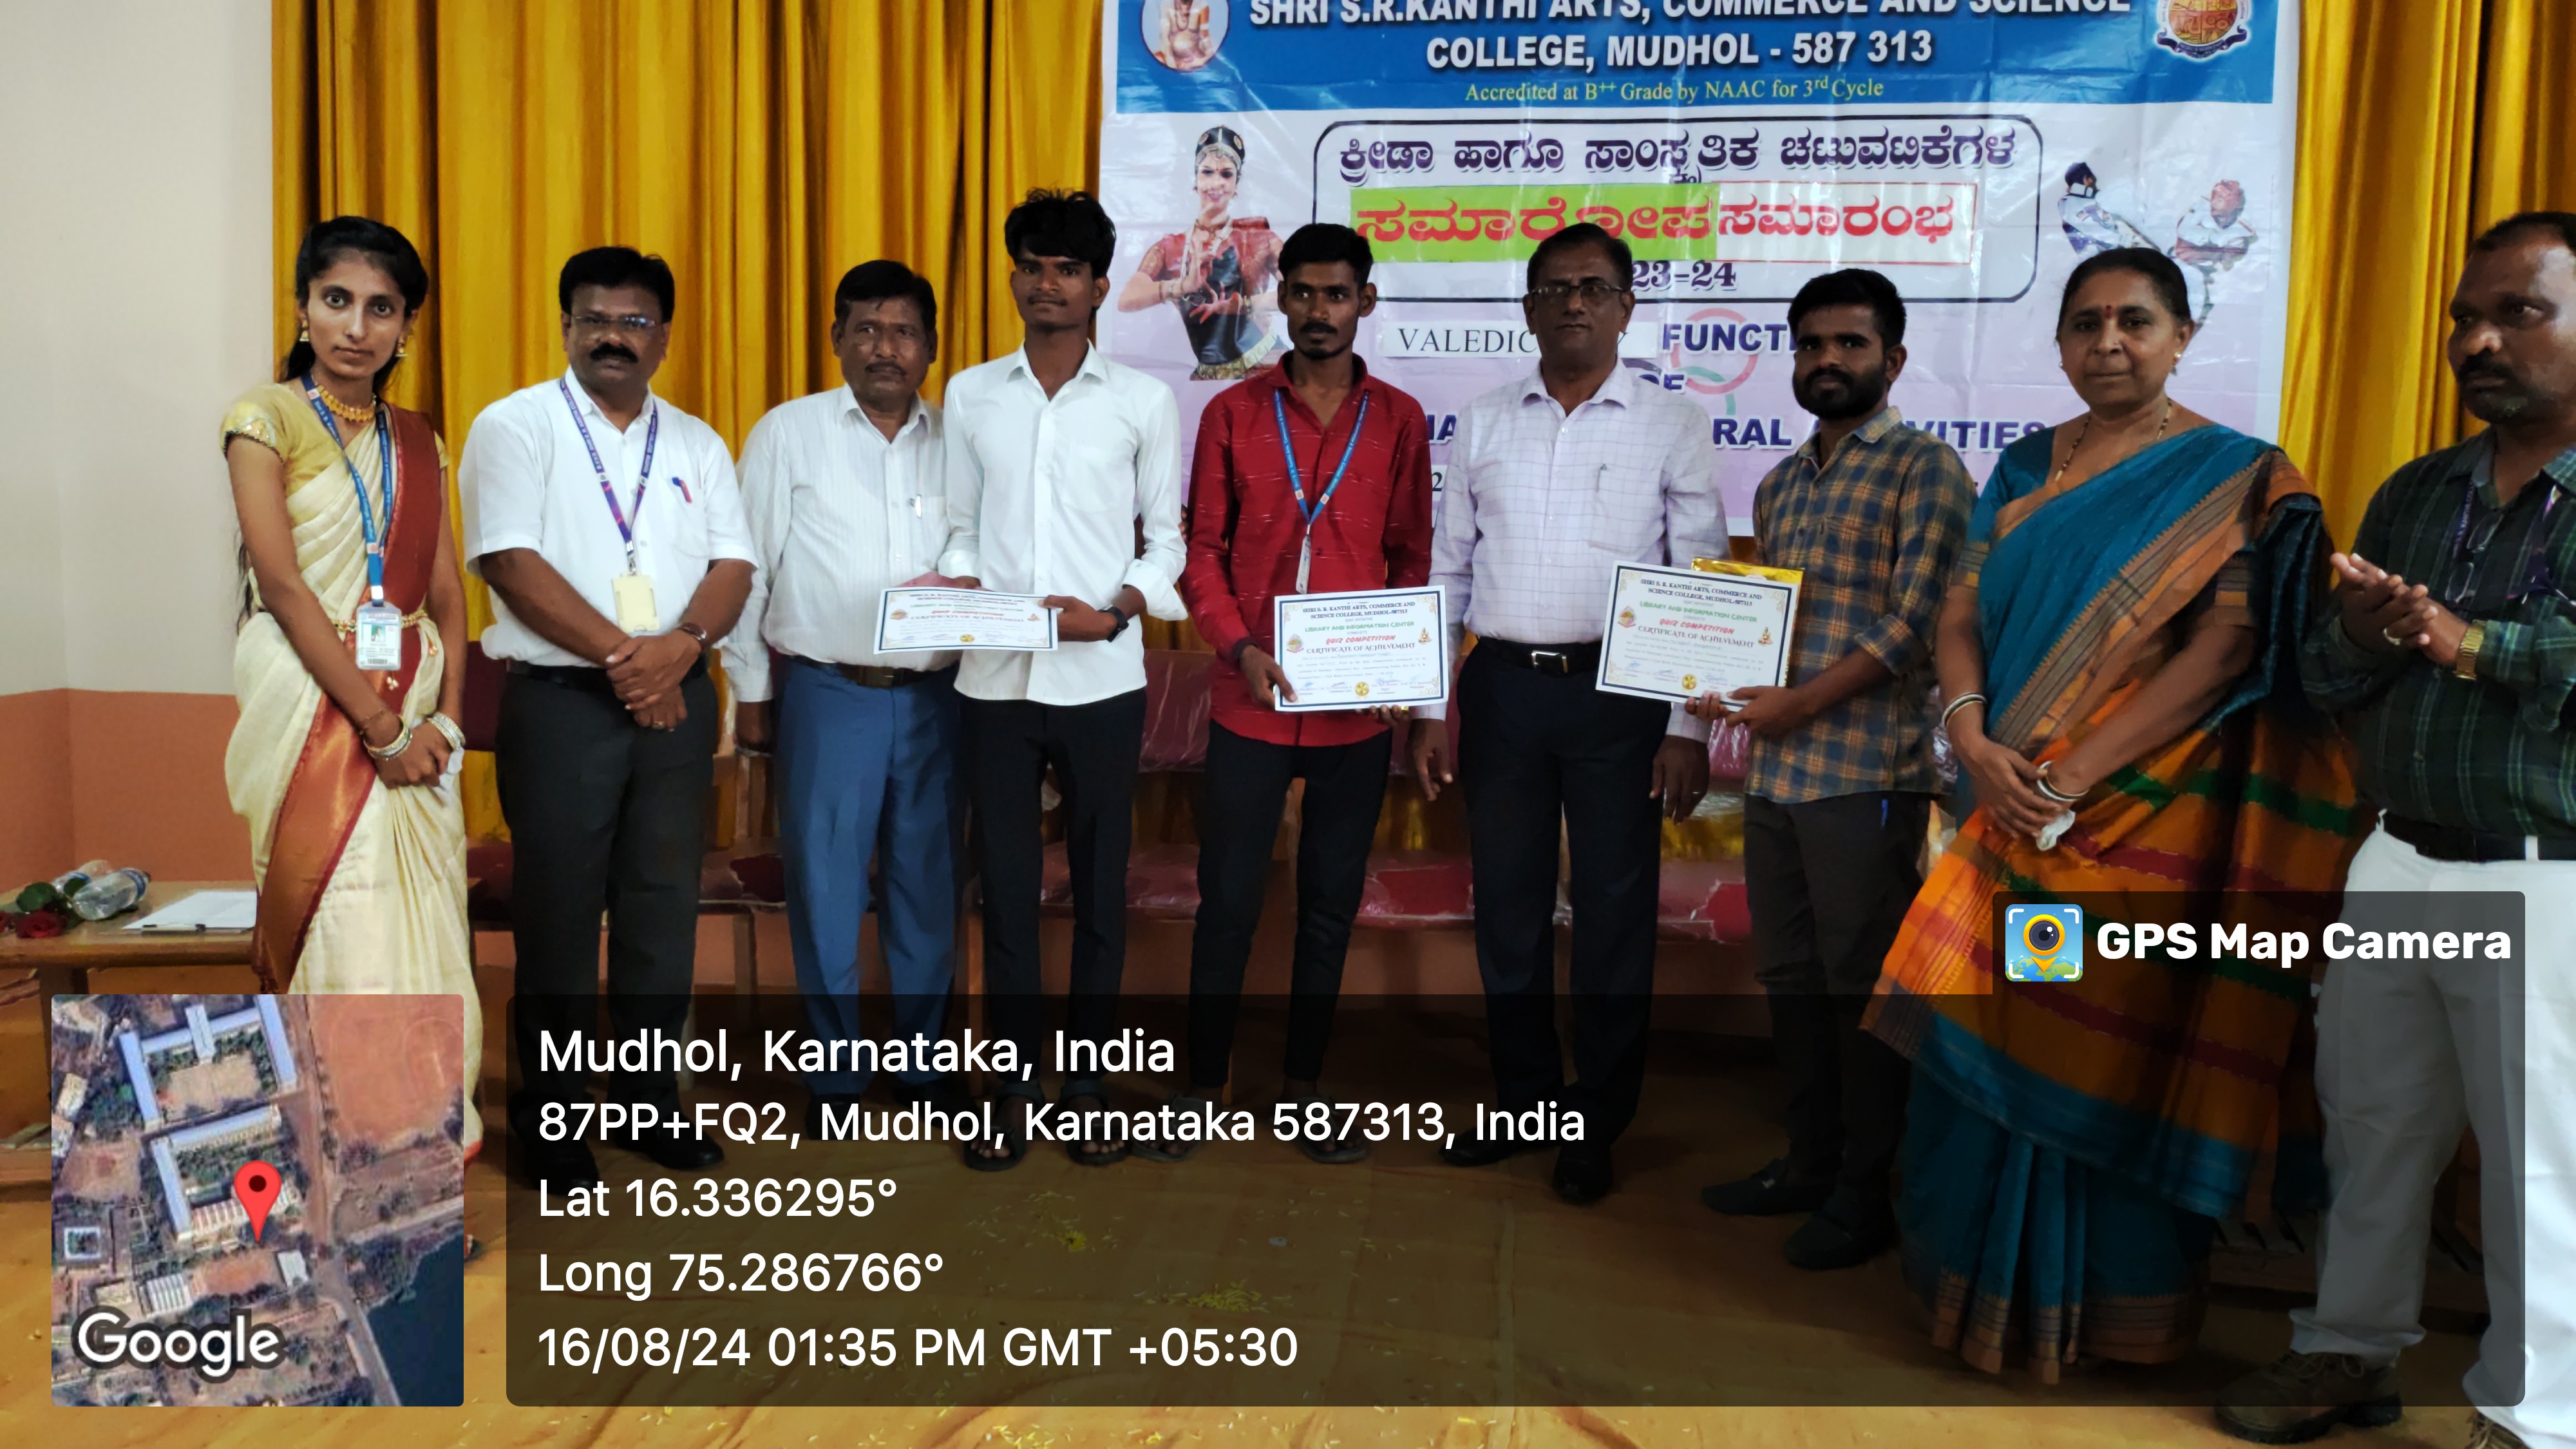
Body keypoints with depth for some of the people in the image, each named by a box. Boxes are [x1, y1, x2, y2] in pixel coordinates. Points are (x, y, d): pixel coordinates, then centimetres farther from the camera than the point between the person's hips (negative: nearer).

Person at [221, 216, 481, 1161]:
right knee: (331, 914, -4)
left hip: (413, 714, 5)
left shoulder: (419, 444, 13)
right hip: (314, 707, -4)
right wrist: (380, 726, -14)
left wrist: (446, 718, -6)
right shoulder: (267, 420, -1)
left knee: (418, 914, 4)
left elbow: (445, 590, 9)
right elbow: (285, 585, -11)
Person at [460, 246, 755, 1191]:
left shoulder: (696, 444, 14)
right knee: (559, 910, 3)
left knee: (664, 901, 9)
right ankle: (548, 1114, 16)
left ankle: (651, 1098, 22)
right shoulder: (515, 427, 0)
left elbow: (732, 565, 5)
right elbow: (513, 564, -11)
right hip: (559, 699, -4)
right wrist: (623, 656, -15)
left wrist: (682, 643, -14)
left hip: (675, 698, 4)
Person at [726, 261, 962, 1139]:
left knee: (929, 885, 9)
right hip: (828, 694, -2)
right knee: (825, 889, 2)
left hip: (935, 697, 2)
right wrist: (750, 694, 2)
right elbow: (747, 569, 3)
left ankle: (922, 1066, 23)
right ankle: (834, 1080, 16)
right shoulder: (788, 433, 2)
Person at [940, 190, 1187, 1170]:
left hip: (1101, 678, -1)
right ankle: (1013, 1085, 17)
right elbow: (961, 531, 12)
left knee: (1099, 882, 6)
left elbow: (1167, 540, 3)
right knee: (1005, 881, 6)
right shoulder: (970, 395, 9)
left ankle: (1086, 1082, 20)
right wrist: (956, 590, -8)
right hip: (995, 678, 2)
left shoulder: (1143, 401, 3)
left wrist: (1115, 611, -13)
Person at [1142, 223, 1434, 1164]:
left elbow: (1412, 556, 8)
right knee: (1228, 898, 4)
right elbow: (1203, 549, 3)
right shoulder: (1233, 414, 3)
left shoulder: (1398, 420, 5)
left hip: (1358, 707, 1)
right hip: (1252, 700, -1)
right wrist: (1239, 648, -11)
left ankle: (1303, 1086, 24)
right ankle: (1201, 1087, 18)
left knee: (1331, 901, 10)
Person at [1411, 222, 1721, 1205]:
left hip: (1621, 690, -2)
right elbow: (1447, 572, 10)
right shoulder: (1483, 425, 8)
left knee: (1615, 910, 4)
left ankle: (1596, 1125, 20)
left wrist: (1689, 727, -7)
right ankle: (1522, 1099, 27)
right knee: (1507, 903, 10)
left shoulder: (1672, 427, 1)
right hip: (1502, 686, 3)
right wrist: (1433, 706, 4)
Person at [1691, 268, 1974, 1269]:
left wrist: (1801, 703, -20)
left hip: (1866, 772, -7)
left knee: (1861, 985, 0)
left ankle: (1868, 1192, 13)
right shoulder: (1779, 485, 18)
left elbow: (1916, 620, -14)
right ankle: (1810, 1163, 27)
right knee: (1790, 978, 13)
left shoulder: (1923, 468, -4)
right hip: (1774, 769, 7)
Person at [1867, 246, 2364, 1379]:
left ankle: (2112, 1303, 20)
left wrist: (2076, 774, -19)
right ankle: (1986, 1274, 25)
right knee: (1983, 1030, 7)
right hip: (2014, 805, 5)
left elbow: (2227, 647, -12)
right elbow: (1961, 616, 8)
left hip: (2144, 811, -4)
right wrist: (1974, 738, -11)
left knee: (2109, 1045, 2)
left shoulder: (2234, 477, -2)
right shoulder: (2024, 469, 12)